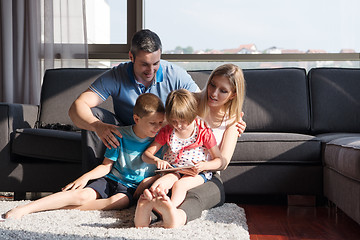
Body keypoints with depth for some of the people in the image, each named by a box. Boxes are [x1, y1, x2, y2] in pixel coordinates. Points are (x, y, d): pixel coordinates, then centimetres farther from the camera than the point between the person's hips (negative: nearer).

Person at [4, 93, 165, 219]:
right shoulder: (120, 135, -1)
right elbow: (106, 165, 4)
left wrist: (151, 179, -16)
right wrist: (86, 176, -11)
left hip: (132, 187, 0)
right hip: (110, 180, 0)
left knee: (120, 201, -35)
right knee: (83, 194, -27)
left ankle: (65, 207, -31)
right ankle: (24, 209, -30)